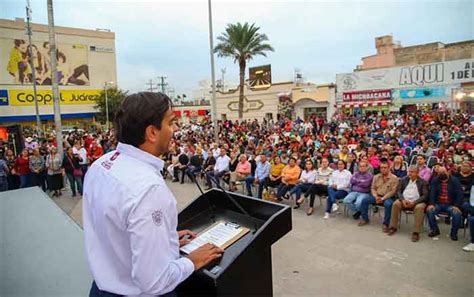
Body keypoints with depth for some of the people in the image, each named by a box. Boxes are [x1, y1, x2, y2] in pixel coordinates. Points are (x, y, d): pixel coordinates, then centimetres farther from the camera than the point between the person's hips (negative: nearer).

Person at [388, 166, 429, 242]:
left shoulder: (423, 182, 1)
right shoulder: (404, 179, 10)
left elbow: (425, 196, -8)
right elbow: (398, 191, 6)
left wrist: (414, 202, -22)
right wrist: (403, 200, -14)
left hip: (417, 202, -3)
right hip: (404, 201, 3)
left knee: (419, 207, -34)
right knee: (396, 204, -25)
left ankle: (416, 232, -29)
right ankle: (393, 227, -15)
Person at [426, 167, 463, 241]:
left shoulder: (454, 180, 2)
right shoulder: (435, 180, 4)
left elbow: (459, 194, -4)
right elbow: (432, 193, -7)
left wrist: (457, 206, -18)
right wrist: (431, 204, -21)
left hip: (450, 205, -1)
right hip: (438, 204, 1)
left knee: (457, 214, -29)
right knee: (429, 210, -27)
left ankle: (453, 233, -1)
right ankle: (434, 230, -1)